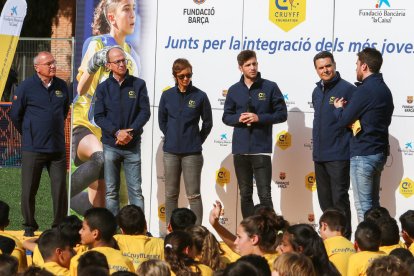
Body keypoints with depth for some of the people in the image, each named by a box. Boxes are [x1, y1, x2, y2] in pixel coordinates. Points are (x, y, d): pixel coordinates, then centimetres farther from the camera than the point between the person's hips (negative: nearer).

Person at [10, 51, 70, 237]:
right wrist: (28, 134, 10)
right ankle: (29, 227, 15)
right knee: (29, 190, 3)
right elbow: (15, 115, 3)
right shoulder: (27, 87, -6)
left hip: (58, 148, 3)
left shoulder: (62, 86, 6)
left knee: (60, 188, 1)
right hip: (32, 149, -3)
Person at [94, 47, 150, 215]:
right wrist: (117, 132, -15)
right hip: (110, 146, 1)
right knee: (111, 192, 4)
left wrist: (130, 132, -13)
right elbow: (99, 117, -1)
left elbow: (145, 112, -1)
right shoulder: (103, 88, 5)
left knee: (136, 190, -2)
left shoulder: (138, 84, 4)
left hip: (133, 145, -1)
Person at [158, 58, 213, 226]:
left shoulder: (200, 96, -3)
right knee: (171, 194, 9)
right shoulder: (167, 96, 3)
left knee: (193, 195, -2)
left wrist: (197, 141, 5)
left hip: (192, 153, -3)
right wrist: (171, 138, 9)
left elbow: (208, 123, 6)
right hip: (171, 152, 3)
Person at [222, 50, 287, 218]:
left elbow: (282, 114, 0)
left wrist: (259, 118, -13)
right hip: (240, 149, 3)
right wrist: (238, 118, -8)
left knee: (265, 195, -7)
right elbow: (226, 117, 14)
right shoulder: (234, 90, 9)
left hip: (261, 149, -3)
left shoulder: (270, 87, 0)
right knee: (245, 194, 9)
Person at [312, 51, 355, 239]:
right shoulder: (317, 92, 14)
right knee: (325, 200, 13)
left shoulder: (347, 89, -10)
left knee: (339, 199, -7)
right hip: (319, 155, 8)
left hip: (338, 156, -8)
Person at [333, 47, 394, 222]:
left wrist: (339, 108, 10)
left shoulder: (365, 90, -16)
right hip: (380, 152, 9)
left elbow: (343, 121, -13)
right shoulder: (384, 89, 12)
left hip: (363, 154, -9)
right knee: (373, 203, 14)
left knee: (363, 206, -7)